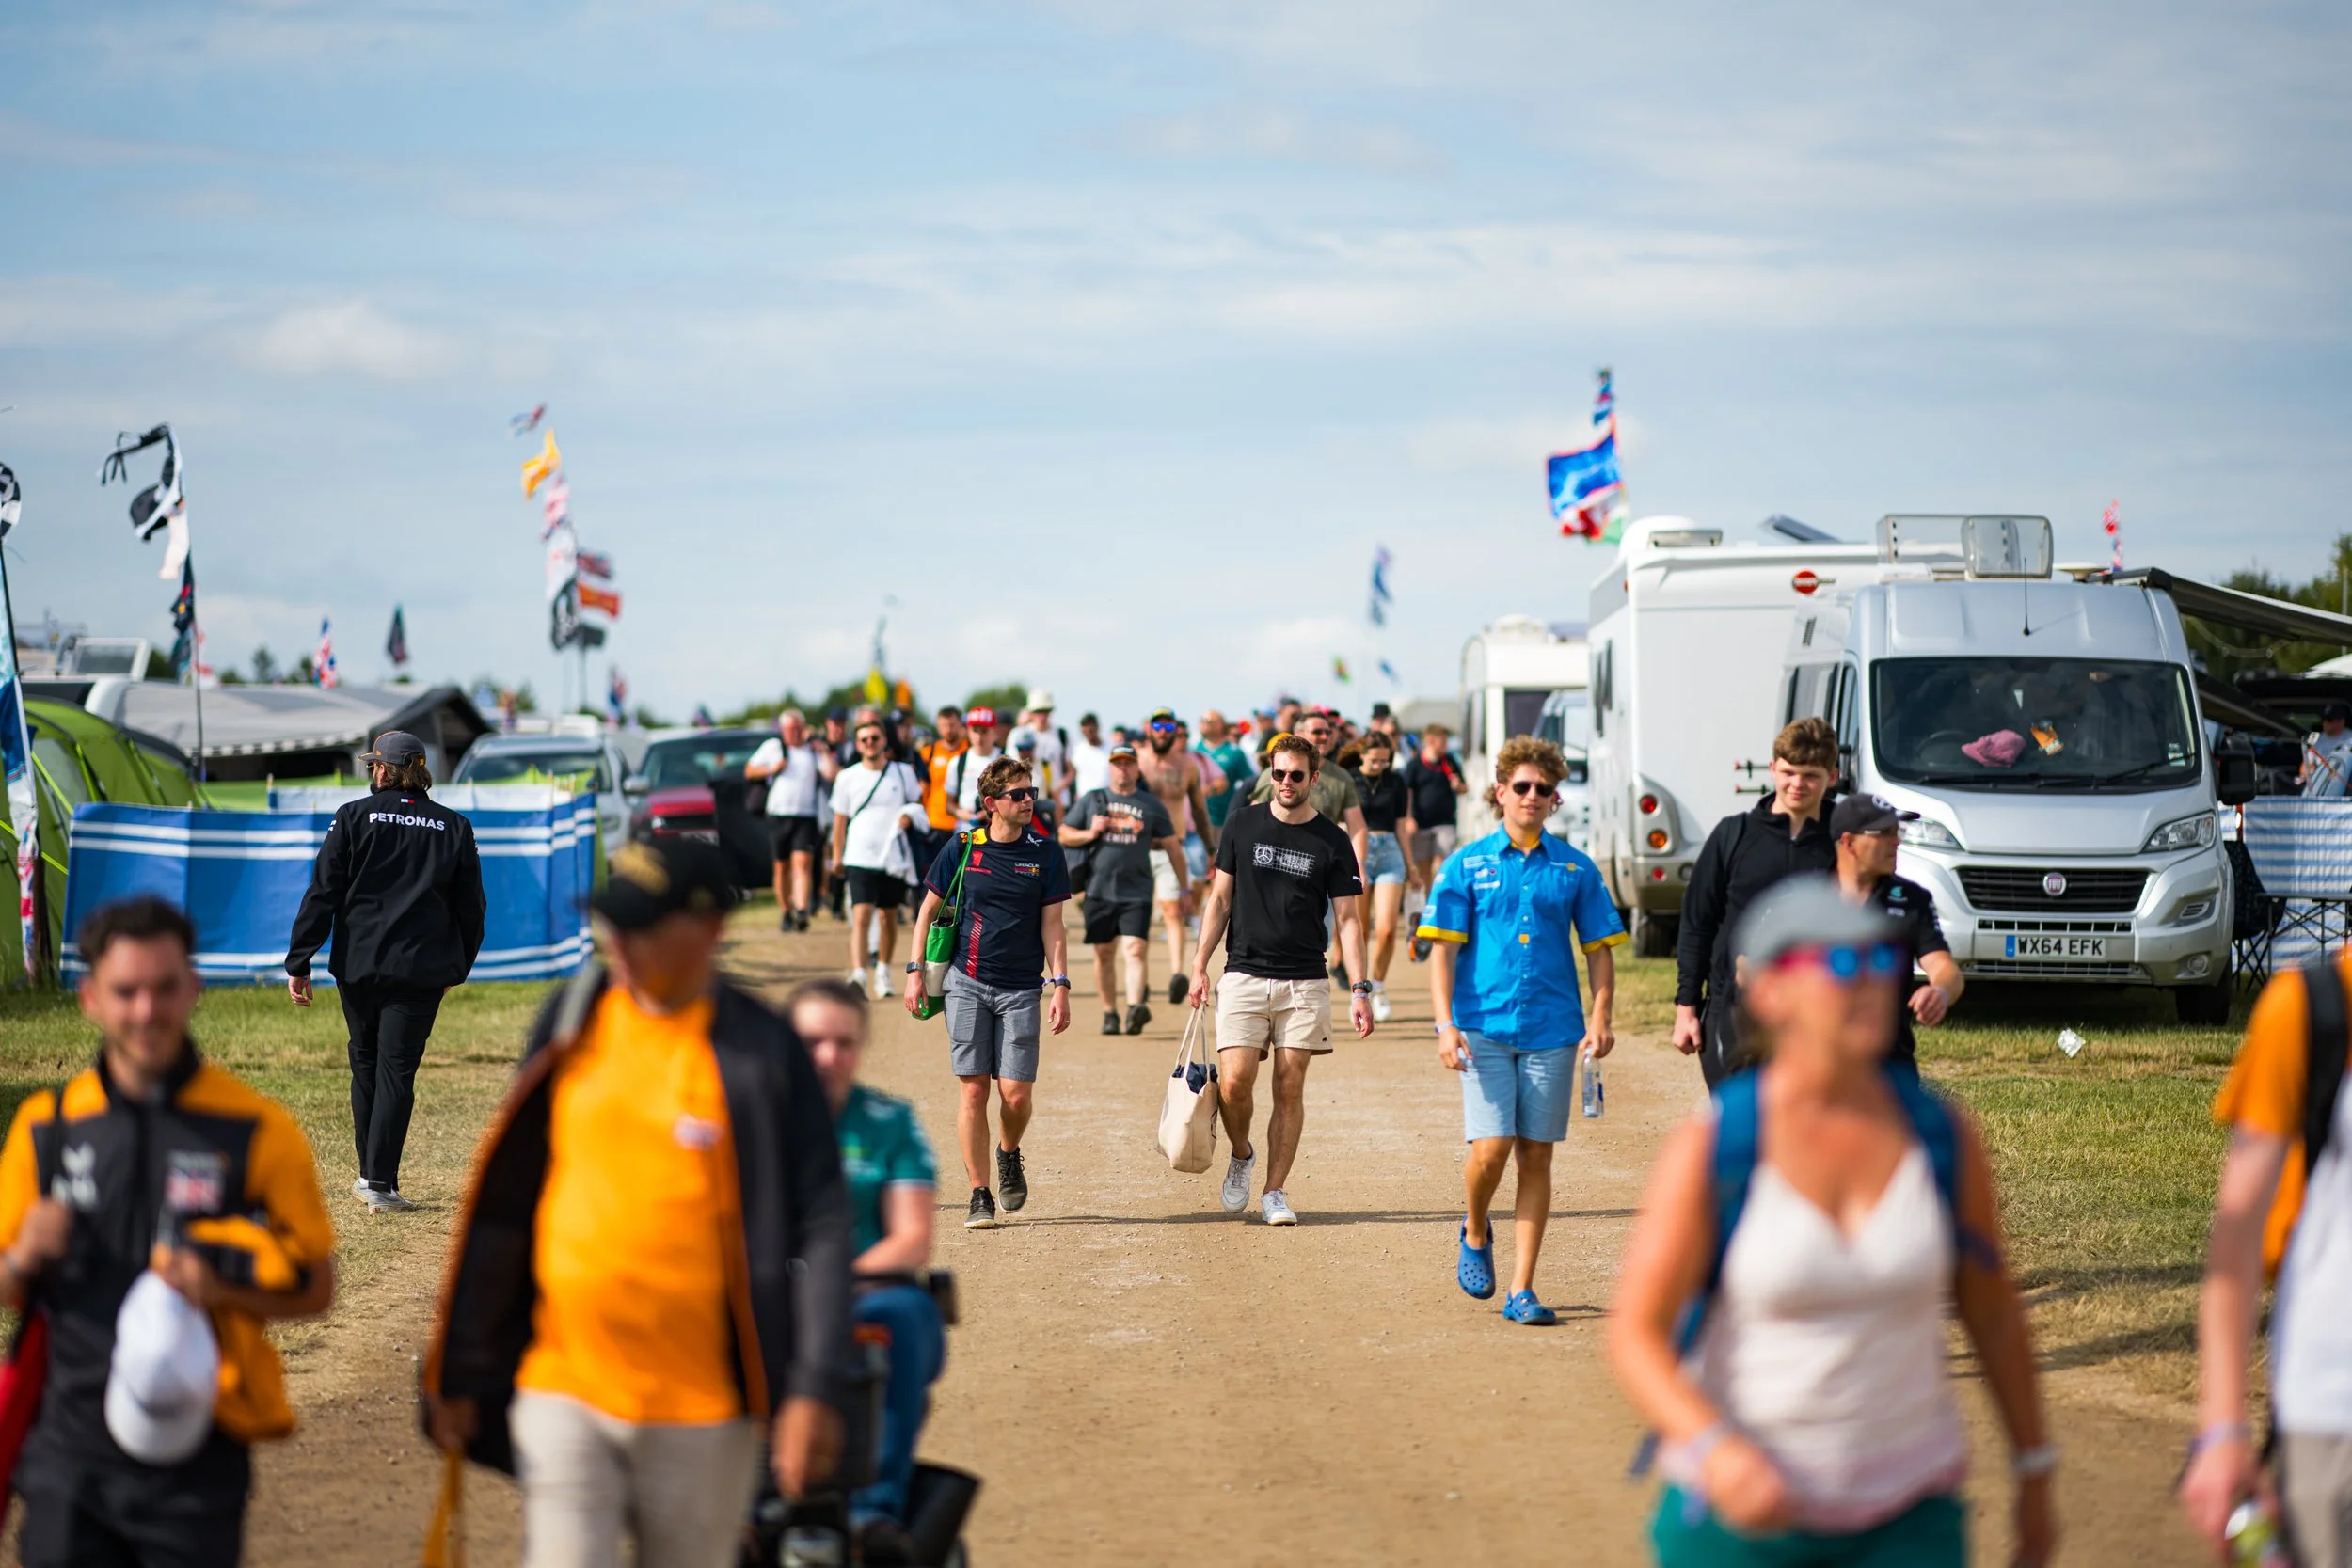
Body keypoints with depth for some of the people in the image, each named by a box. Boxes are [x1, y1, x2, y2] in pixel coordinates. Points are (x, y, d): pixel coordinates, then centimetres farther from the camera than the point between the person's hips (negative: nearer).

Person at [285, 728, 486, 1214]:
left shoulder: (353, 817, 0)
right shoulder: (454, 828, 5)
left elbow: (322, 894, -4)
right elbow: (471, 907, 10)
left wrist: (298, 963, -2)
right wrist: (458, 968, 23)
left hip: (359, 965, 0)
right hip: (422, 970, 0)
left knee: (365, 1066, 15)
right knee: (397, 1072, -1)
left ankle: (369, 1175, 22)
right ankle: (381, 1184, -7)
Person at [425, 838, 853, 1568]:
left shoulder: (763, 1053, -5)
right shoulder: (570, 1022, 6)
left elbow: (819, 1227, -6)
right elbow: (503, 1202, 11)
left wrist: (814, 1391, -14)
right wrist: (462, 1369, 10)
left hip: (702, 1403, -2)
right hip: (560, 1389, 2)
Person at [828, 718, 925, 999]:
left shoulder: (903, 773, 4)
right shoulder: (847, 778, 3)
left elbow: (918, 803, 16)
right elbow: (840, 819, 9)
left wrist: (910, 816, -7)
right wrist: (837, 857, 9)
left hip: (895, 858, 2)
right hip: (860, 858, -2)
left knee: (888, 917, 11)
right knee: (861, 916, -15)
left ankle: (883, 971, 30)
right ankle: (858, 976, -24)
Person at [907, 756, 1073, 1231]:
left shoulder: (1045, 854, 3)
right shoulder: (962, 849, 2)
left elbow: (1051, 925, 4)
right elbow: (928, 910, 11)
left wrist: (1060, 985, -4)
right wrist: (915, 971, 5)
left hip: (1021, 989, 0)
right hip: (967, 983, 0)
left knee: (1016, 1093, -6)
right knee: (974, 1088, -3)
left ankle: (1009, 1155, 26)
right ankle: (980, 1196, 5)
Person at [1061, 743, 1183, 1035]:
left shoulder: (1151, 804, 9)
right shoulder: (1092, 800, 11)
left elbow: (1171, 844, 12)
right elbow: (1064, 836, 12)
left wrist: (1184, 885, 10)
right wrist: (1090, 834, -7)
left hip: (1136, 891, -2)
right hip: (1099, 888, 2)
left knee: (1135, 950, -17)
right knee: (1102, 953, 7)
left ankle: (1135, 1007, -30)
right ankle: (1109, 1013, 16)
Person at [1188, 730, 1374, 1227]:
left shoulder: (1331, 842, 3)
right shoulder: (1242, 825, 5)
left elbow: (1347, 919, 3)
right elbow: (1219, 899, 9)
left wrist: (1360, 989, -5)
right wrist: (1200, 965, 3)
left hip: (1304, 984, 0)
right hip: (1244, 976, 0)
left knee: (1289, 1088, -1)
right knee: (1234, 1083, -10)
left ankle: (1275, 1191, 8)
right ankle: (1241, 1156, 18)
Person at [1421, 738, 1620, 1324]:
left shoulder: (1576, 868, 8)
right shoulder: (1467, 864, 4)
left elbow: (1600, 950, 10)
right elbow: (1443, 949, 1)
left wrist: (1600, 1019, -3)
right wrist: (1445, 1023, -9)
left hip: (1552, 1029, 2)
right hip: (1484, 1028, -2)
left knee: (1536, 1156, 1)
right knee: (1491, 1147, -11)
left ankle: (1522, 1291, 5)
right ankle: (1476, 1232, 21)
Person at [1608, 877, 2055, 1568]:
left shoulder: (1944, 1136, -5)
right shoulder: (1706, 1150, -14)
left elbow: (1992, 1311, 9)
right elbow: (1634, 1336, -15)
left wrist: (2035, 1475, 14)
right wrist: (1716, 1450, -32)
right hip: (1744, 1509, -1)